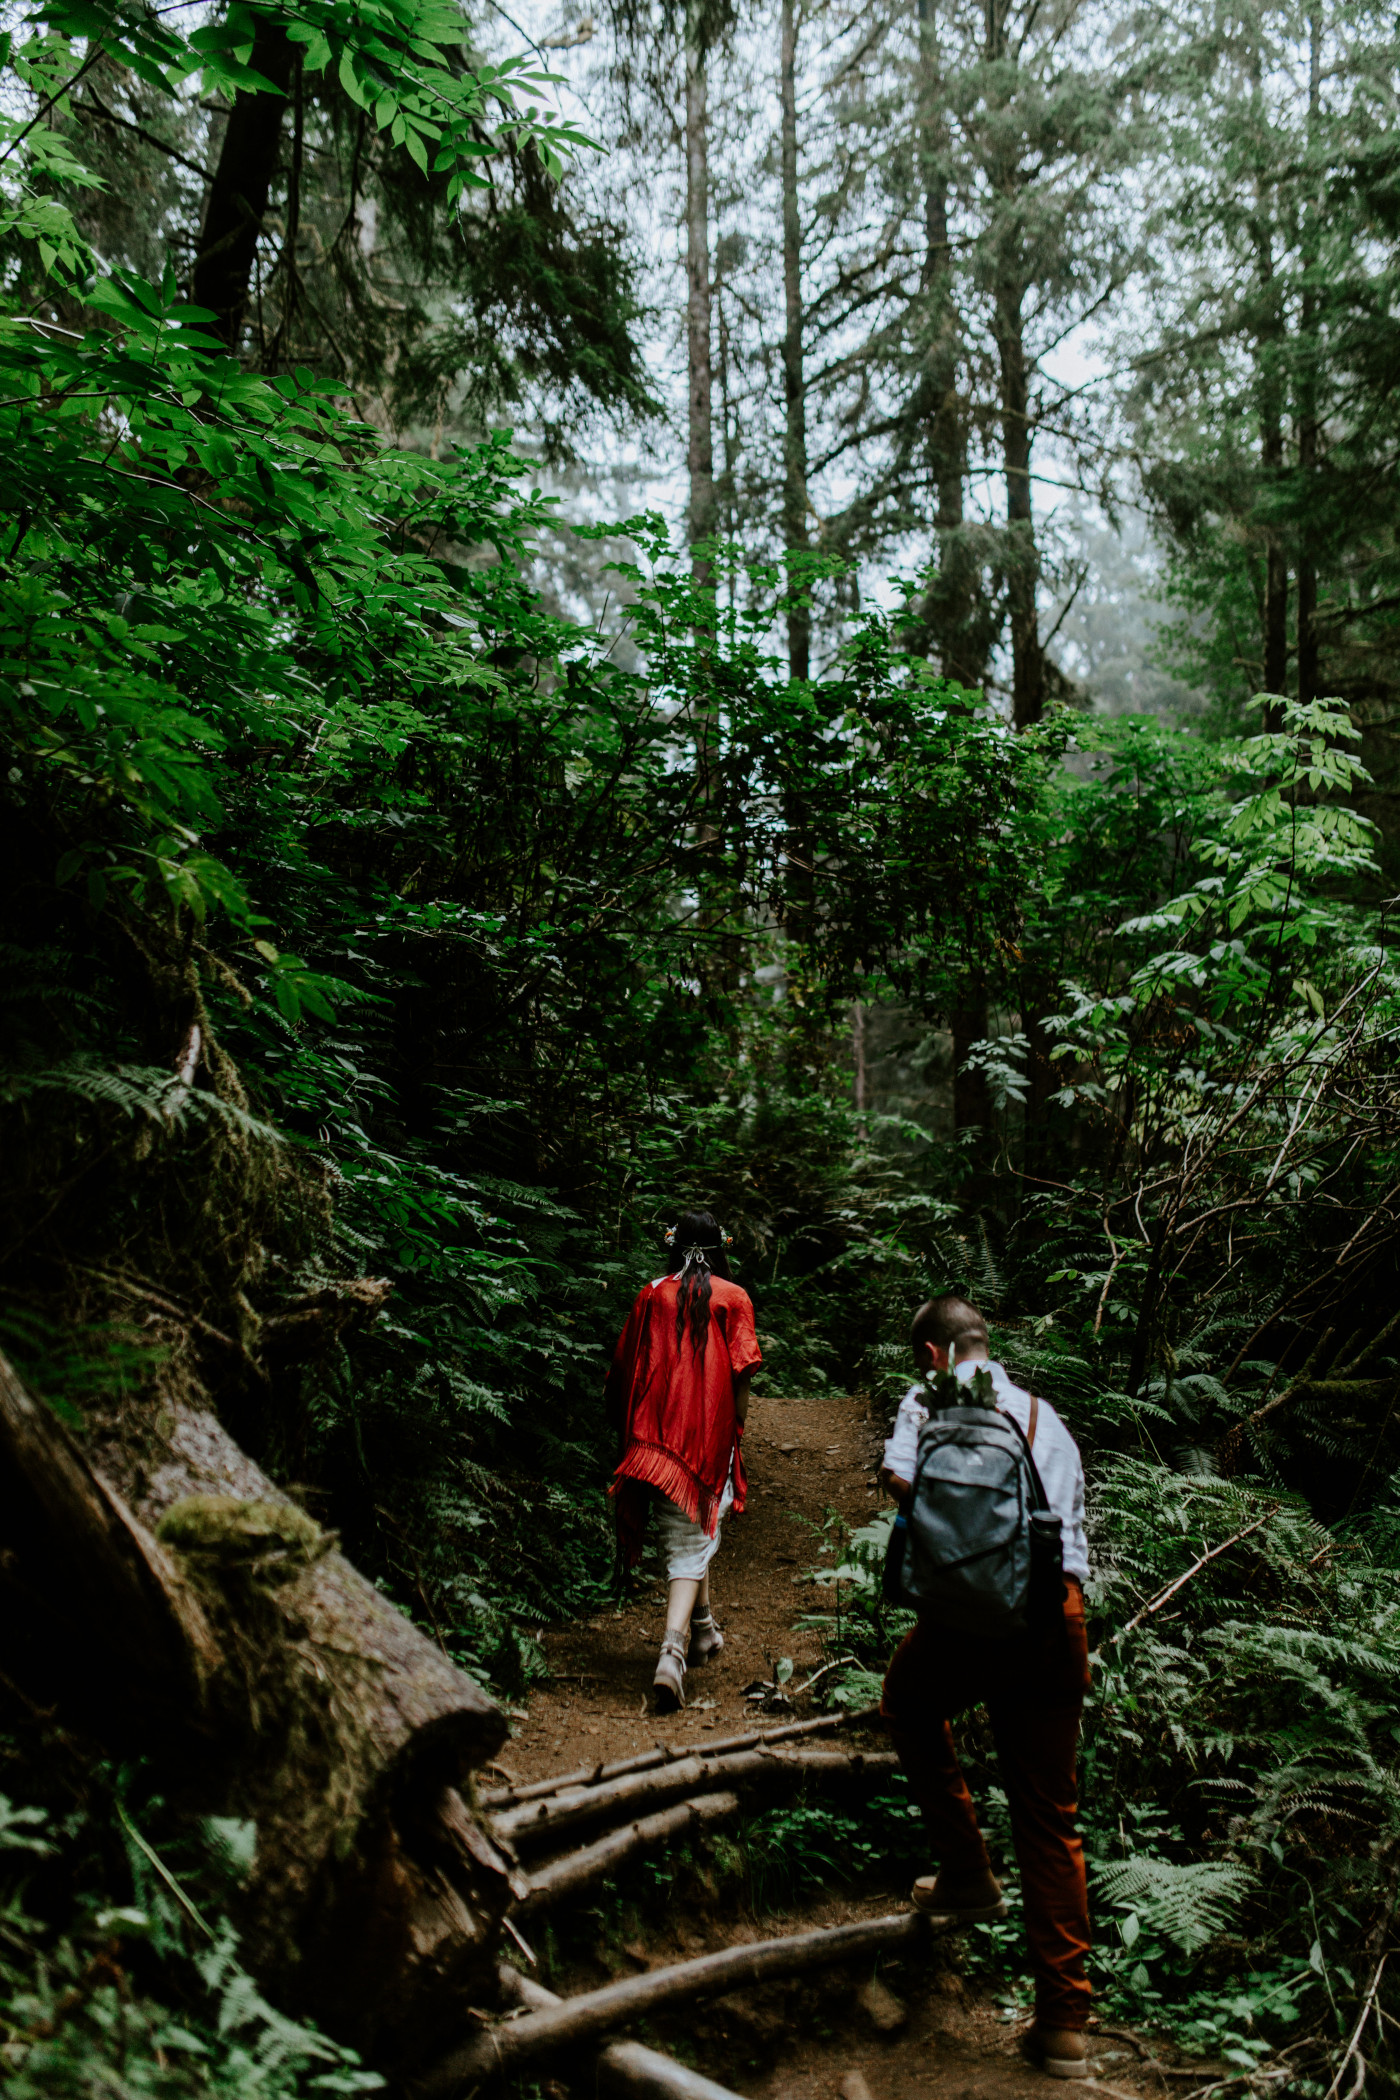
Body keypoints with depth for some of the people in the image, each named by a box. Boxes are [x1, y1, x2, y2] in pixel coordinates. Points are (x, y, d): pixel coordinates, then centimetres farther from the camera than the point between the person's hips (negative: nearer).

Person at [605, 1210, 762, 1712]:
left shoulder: (651, 1296, 5)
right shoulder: (733, 1298, 0)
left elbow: (626, 1369, 8)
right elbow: (741, 1371, -5)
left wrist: (628, 1430, 19)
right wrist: (736, 1425, 9)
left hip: (655, 1433, 3)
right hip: (709, 1434, -3)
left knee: (683, 1533, 20)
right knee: (693, 1542, -3)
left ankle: (702, 1628, 35)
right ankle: (672, 1649, -20)